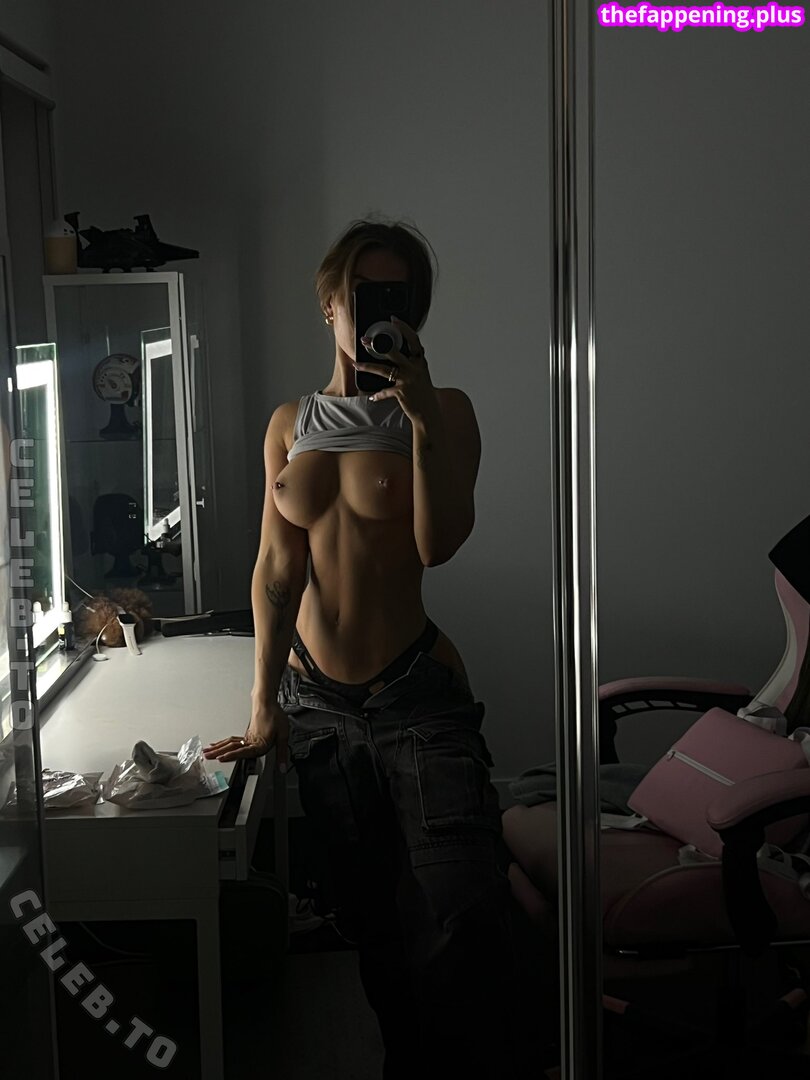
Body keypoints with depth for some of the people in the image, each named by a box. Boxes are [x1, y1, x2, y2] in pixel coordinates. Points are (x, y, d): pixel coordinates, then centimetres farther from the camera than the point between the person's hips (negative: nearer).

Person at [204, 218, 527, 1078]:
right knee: (371, 922, 10)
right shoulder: (290, 425, 8)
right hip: (315, 698, 4)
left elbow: (439, 543, -15)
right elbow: (277, 568, 2)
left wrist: (422, 416, -24)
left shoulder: (443, 412, -2)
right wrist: (265, 702, -5)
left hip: (418, 694, -3)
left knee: (463, 917, -13)